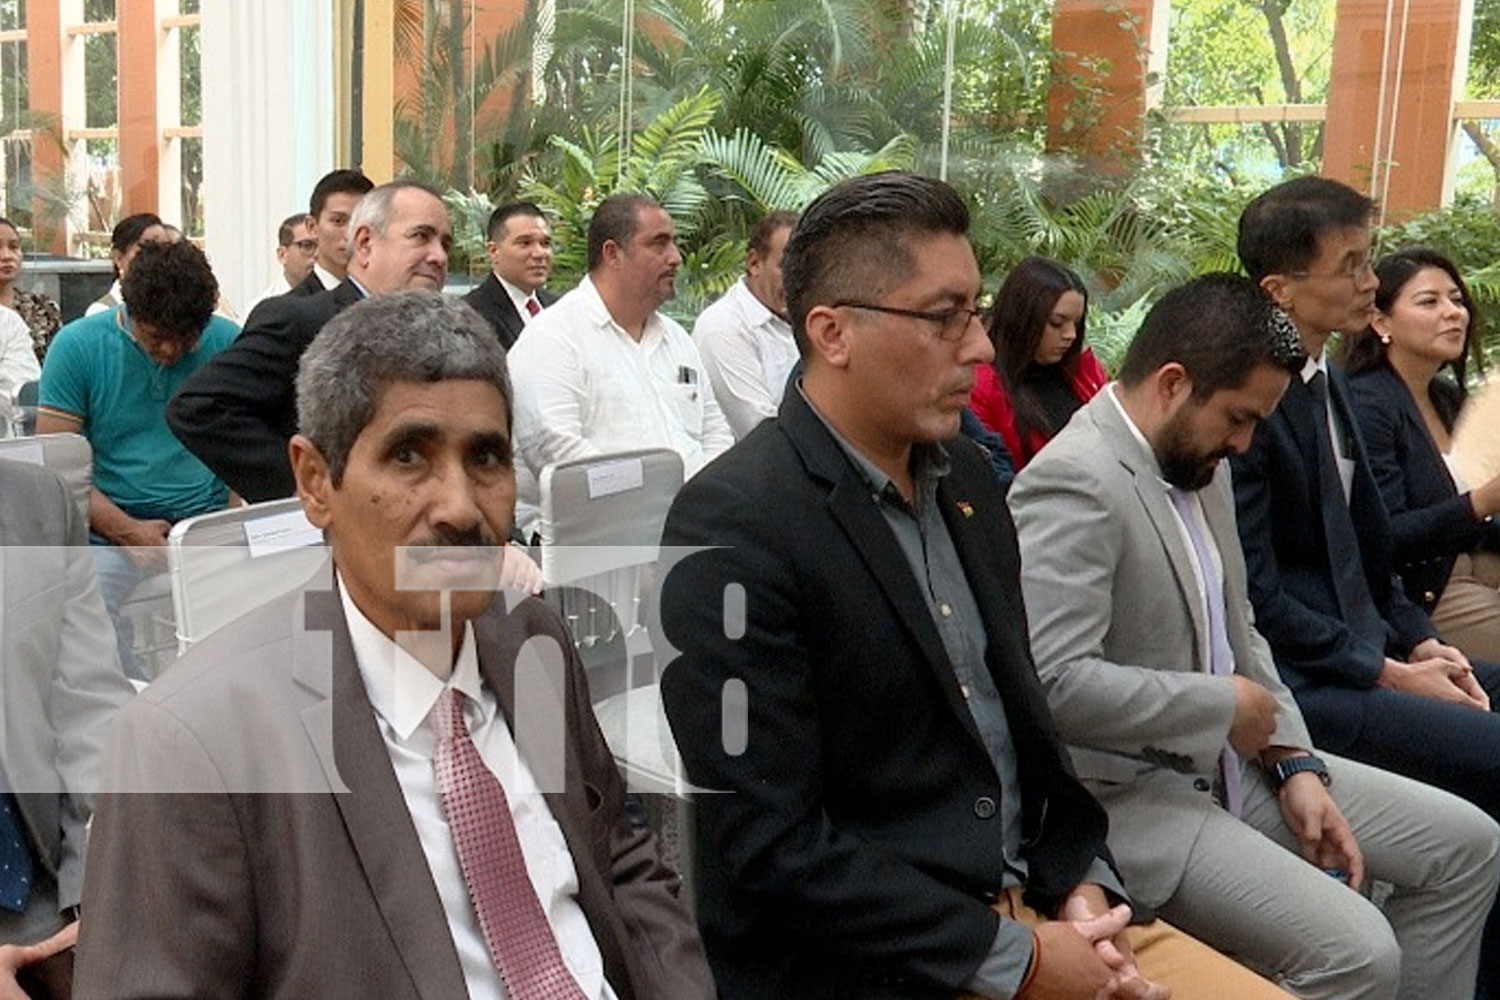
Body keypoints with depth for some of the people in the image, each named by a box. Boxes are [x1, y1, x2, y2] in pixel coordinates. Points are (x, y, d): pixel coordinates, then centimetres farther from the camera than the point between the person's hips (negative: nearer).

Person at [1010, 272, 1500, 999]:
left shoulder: (1198, 460, 9)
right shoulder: (1073, 482, -22)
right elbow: (1053, 683, -31)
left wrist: (1293, 762, 2)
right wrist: (1227, 706, -18)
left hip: (1228, 760, 10)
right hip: (1128, 793, -10)